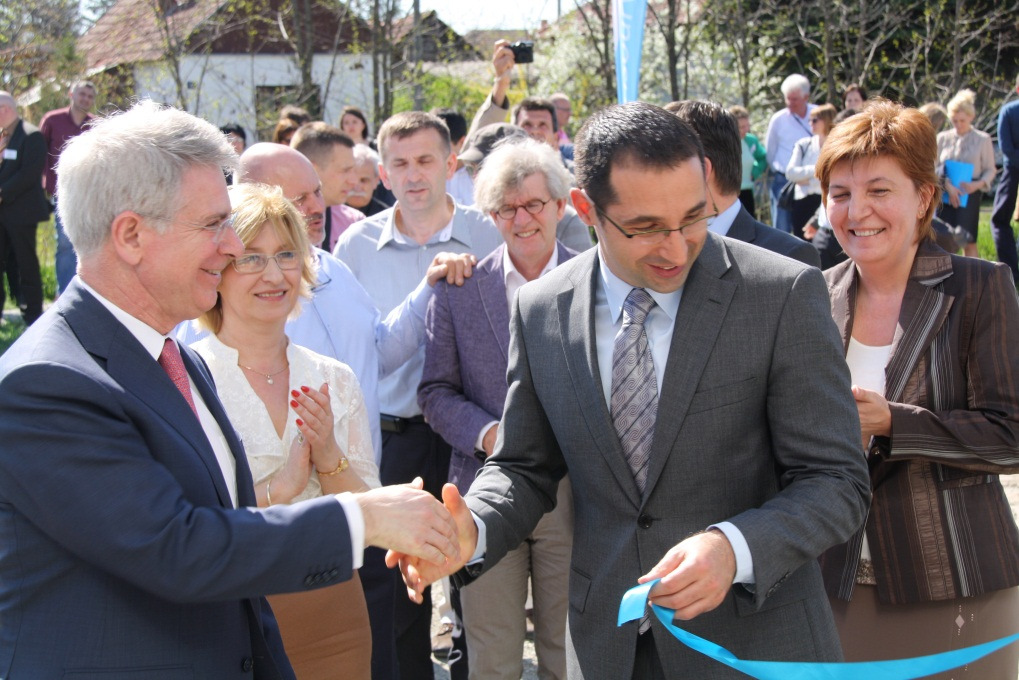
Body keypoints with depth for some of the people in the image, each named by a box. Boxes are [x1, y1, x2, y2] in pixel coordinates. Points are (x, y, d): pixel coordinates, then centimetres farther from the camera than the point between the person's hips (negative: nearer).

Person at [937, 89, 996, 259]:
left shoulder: (983, 139, 3)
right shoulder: (942, 138, 7)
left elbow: (990, 170, 5)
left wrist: (978, 184, -15)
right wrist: (948, 186, -13)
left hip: (969, 195, -2)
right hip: (945, 195, 2)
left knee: (969, 242, -5)